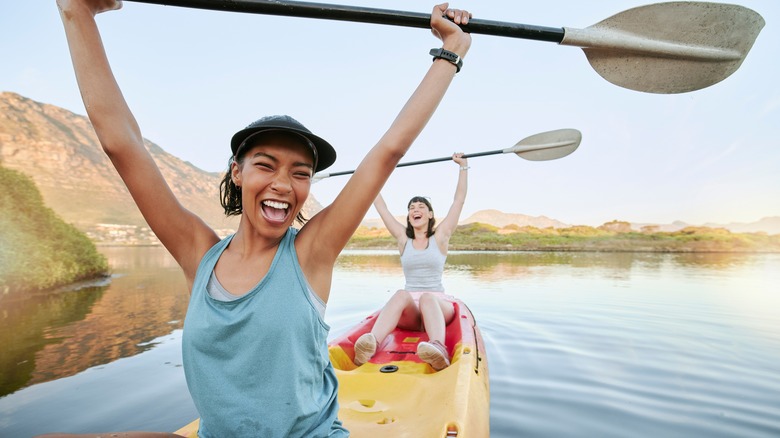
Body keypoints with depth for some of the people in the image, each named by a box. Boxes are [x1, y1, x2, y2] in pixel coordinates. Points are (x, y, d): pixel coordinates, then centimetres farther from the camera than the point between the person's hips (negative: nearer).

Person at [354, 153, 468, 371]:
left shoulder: (440, 237, 6)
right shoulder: (403, 239, 11)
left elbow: (459, 200, 3)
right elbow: (381, 207, 12)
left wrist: (463, 167, 4)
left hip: (439, 306, -1)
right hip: (408, 311, 1)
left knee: (427, 297, -36)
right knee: (401, 295, -33)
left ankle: (439, 349, -63)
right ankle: (370, 346, -58)